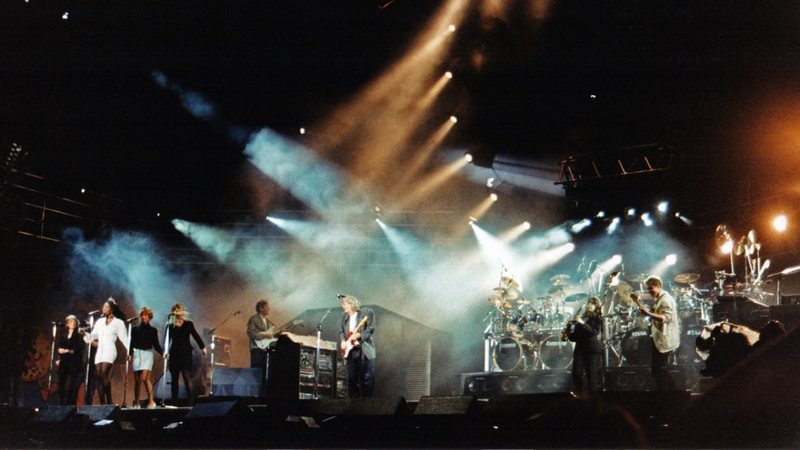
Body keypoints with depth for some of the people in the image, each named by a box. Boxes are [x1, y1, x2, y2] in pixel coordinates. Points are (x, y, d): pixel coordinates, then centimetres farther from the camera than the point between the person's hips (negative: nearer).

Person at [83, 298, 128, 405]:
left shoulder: (118, 322, 3)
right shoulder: (100, 322, 18)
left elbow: (124, 338, 0)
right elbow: (92, 336, 18)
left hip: (109, 351, -6)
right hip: (99, 351, 6)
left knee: (104, 373, -24)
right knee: (98, 377, -2)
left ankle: (109, 401, -20)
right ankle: (102, 404, -1)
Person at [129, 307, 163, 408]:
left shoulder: (153, 330, 7)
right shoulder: (135, 329, 9)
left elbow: (156, 344, 7)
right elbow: (132, 343, 5)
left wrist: (162, 353, -8)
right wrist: (129, 354, -10)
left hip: (148, 354, -2)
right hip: (137, 353, 2)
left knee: (144, 378, -16)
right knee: (137, 379, 3)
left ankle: (151, 401, -11)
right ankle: (136, 402, 10)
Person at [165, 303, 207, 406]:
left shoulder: (188, 324, 0)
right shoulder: (170, 326, 5)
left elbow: (196, 336, -2)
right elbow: (167, 339, 2)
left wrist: (203, 347, -11)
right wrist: (166, 351, -10)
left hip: (186, 354, -3)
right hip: (174, 354, 3)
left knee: (187, 378, -11)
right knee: (174, 379, 7)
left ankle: (191, 403, -14)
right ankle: (174, 402, 13)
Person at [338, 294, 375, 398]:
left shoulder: (367, 312, -5)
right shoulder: (344, 316, 15)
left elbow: (371, 329, -10)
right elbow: (341, 331, 20)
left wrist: (359, 335, -23)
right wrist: (343, 341, 2)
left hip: (364, 350, -6)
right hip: (350, 350, 6)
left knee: (367, 378, -6)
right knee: (352, 378, 7)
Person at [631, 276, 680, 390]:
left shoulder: (666, 299, -17)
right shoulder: (658, 299, 15)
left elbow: (665, 318, -29)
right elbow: (651, 313, 24)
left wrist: (648, 313, -42)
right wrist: (638, 302, 14)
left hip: (665, 340, -11)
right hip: (658, 339, 11)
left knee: (660, 369, -7)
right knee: (655, 368, 16)